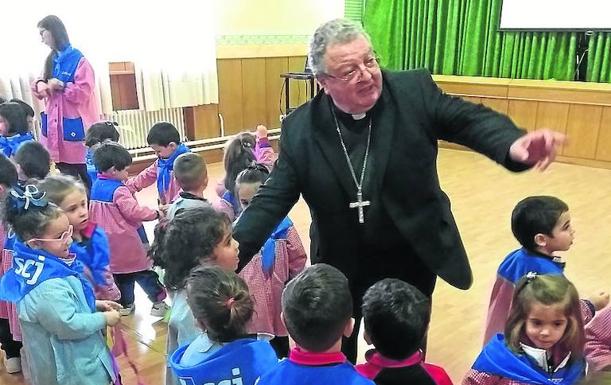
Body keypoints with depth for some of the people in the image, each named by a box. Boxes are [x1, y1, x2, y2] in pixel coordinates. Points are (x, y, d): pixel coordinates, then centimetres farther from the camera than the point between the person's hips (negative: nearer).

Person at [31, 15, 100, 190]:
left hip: (76, 128, -7)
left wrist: (62, 85, -23)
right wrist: (39, 84, -2)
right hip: (56, 127, 7)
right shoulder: (52, 61, 13)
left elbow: (83, 92, -16)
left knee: (88, 178, -1)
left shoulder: (78, 59, -10)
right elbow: (44, 87, 18)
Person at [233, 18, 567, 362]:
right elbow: (272, 201, -11)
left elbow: (470, 119, -17)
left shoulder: (415, 91, -13)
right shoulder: (300, 129, -12)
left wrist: (514, 145, -40)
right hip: (343, 267, 1)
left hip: (412, 259, 0)